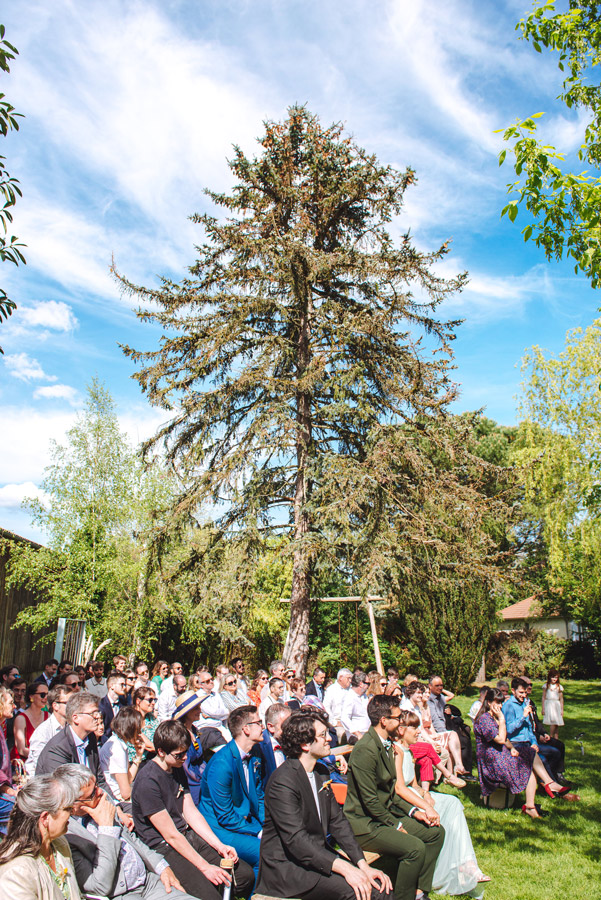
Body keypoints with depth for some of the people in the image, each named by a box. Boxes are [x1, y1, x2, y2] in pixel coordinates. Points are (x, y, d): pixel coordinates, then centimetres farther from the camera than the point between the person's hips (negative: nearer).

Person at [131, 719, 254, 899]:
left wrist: (219, 846, -1)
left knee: (246, 874, -4)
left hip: (189, 836, 8)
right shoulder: (147, 782, -20)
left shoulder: (178, 769, 8)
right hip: (164, 848, -8)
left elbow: (191, 812, 10)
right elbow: (170, 834, -18)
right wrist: (204, 866, -17)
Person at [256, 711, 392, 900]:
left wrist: (363, 865, -4)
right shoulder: (283, 782, -20)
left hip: (319, 856, 8)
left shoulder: (320, 774, 8)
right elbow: (296, 840, -26)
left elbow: (337, 822, 8)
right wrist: (344, 868, -31)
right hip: (286, 866, -8)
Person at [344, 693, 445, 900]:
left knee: (436, 832, 7)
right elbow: (370, 800, -22)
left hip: (387, 814, 10)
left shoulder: (386, 745, 8)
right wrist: (396, 826, -13)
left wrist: (414, 811, 5)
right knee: (415, 847, -26)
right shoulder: (365, 749, -24)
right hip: (364, 824, -10)